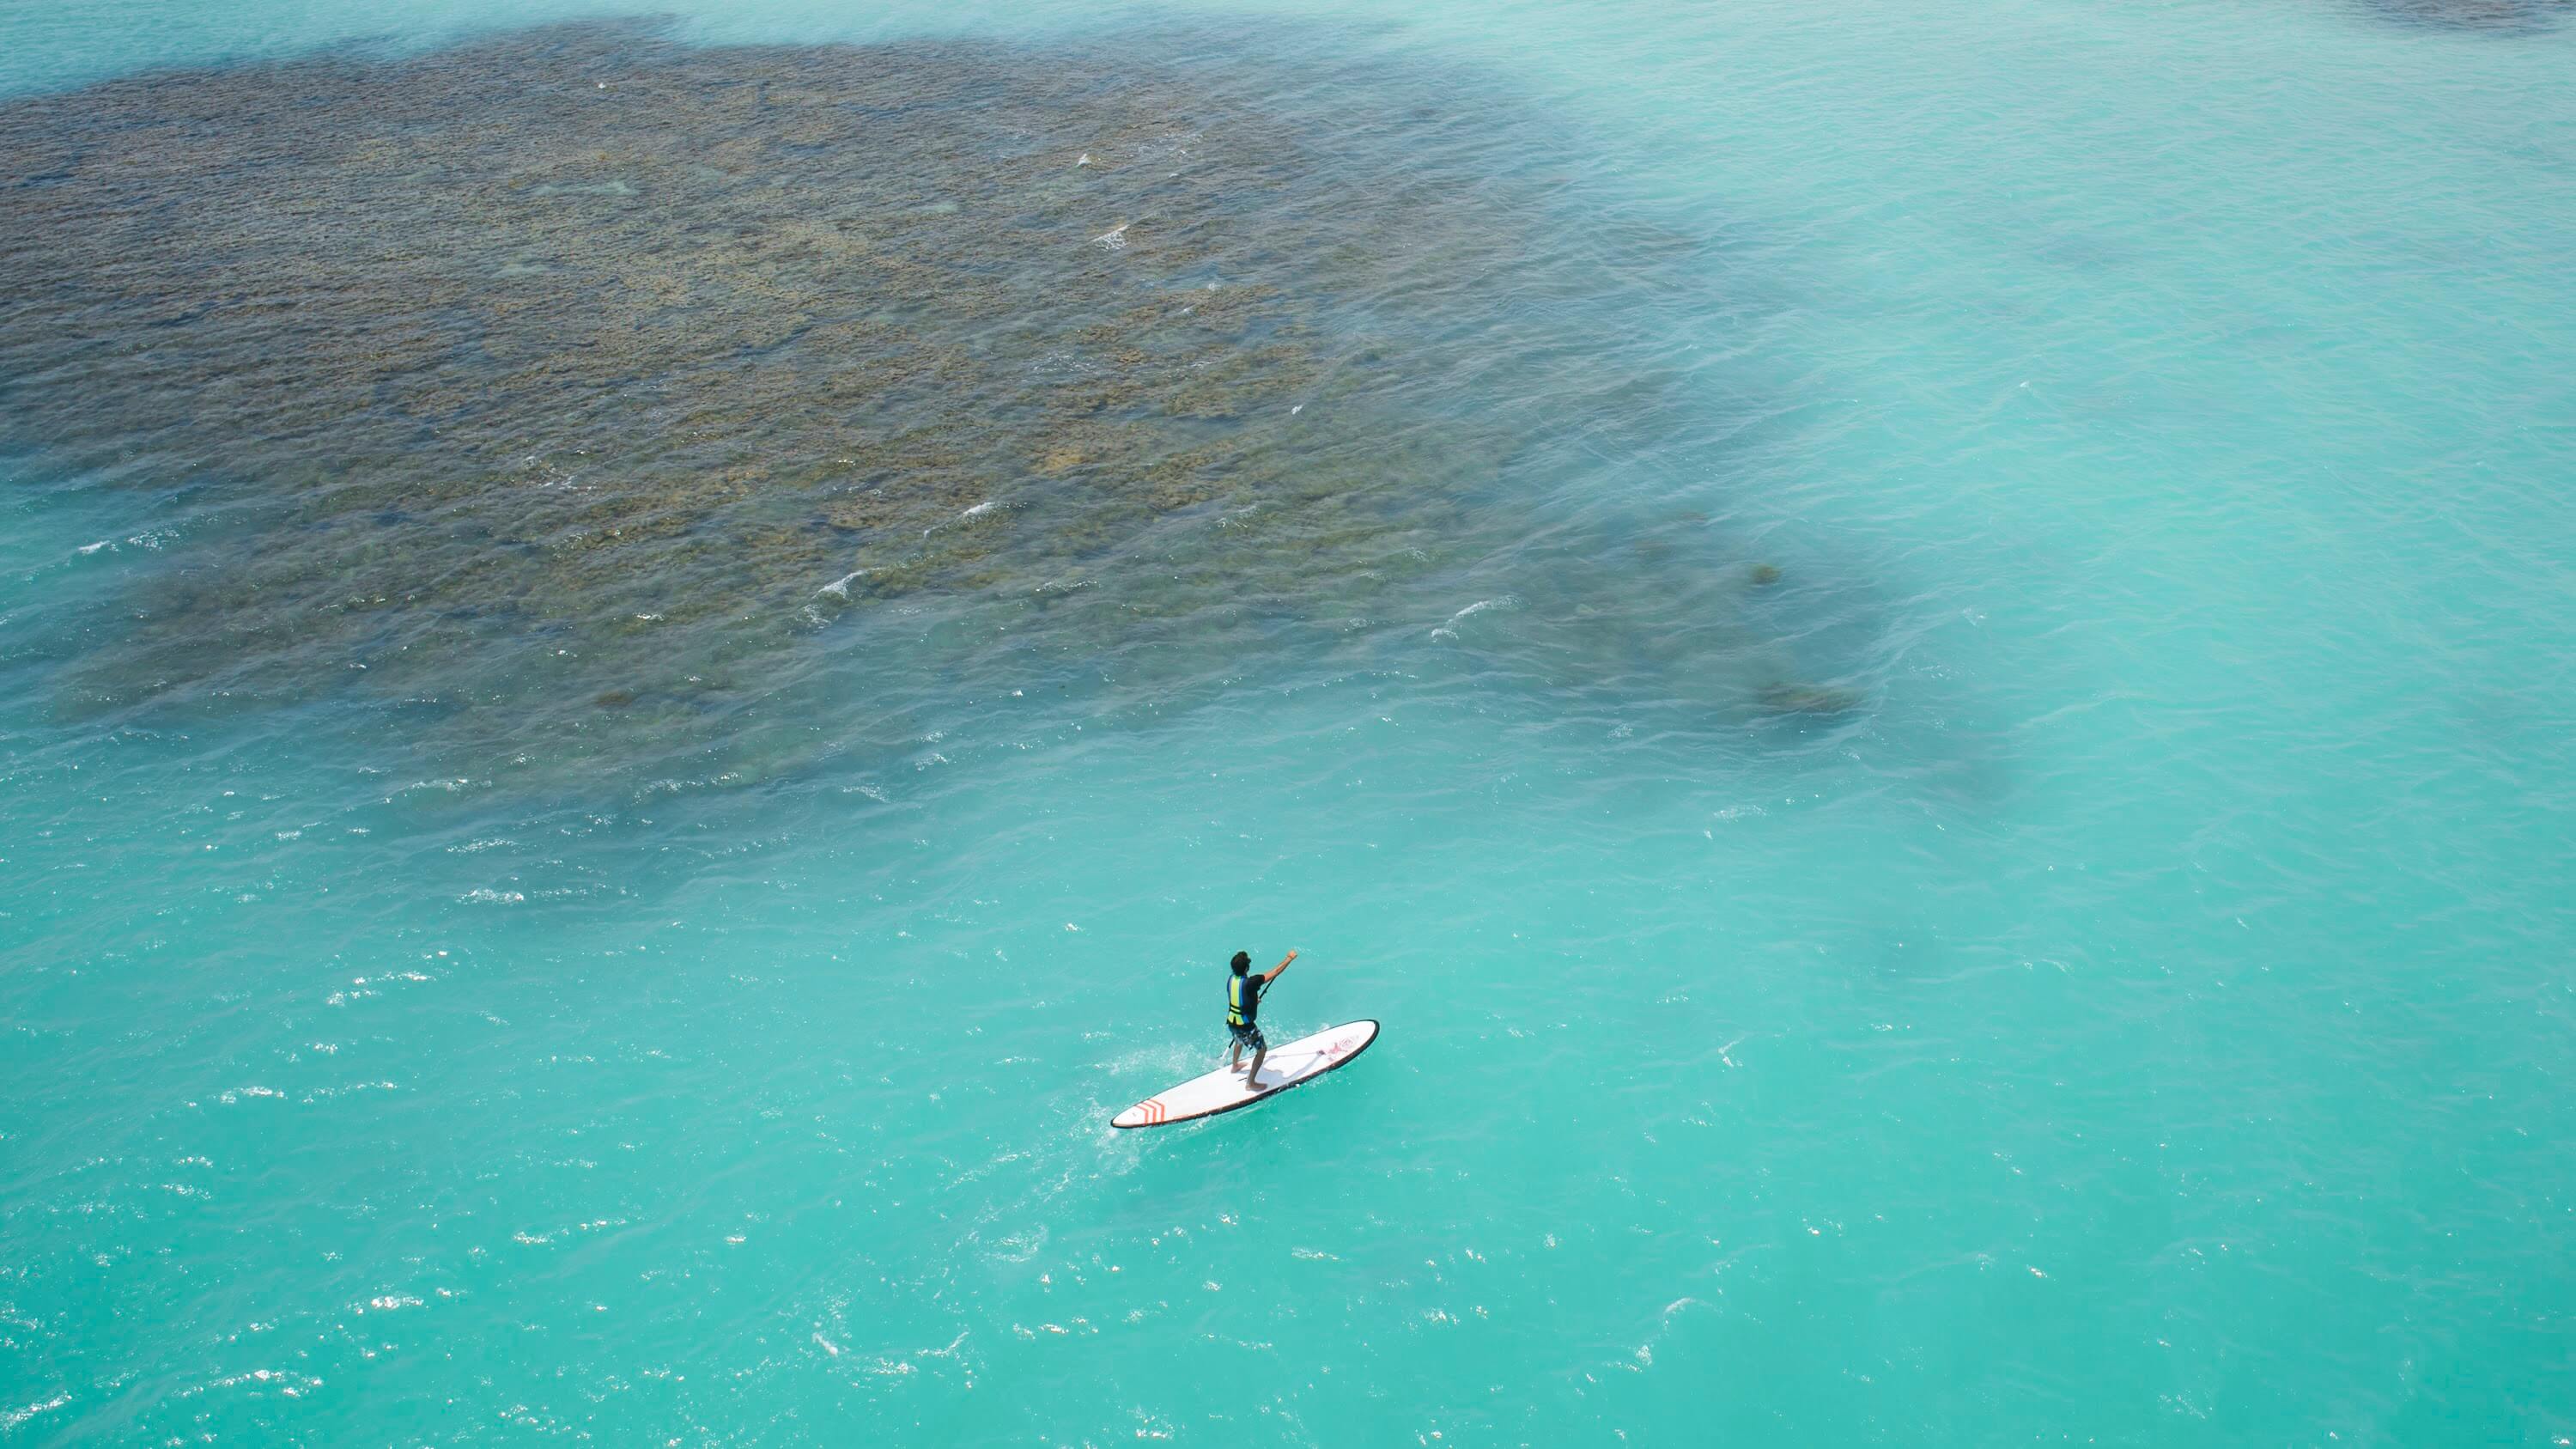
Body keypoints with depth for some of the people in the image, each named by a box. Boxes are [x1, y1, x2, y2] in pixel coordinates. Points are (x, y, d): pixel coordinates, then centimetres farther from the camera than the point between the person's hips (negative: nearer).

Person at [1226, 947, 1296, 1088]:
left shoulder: (1231, 979, -8)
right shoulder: (1250, 983, -31)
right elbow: (1275, 972, -26)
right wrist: (1290, 958, -13)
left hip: (1231, 1022, 8)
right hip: (1245, 1026, -8)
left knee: (1239, 1041, 37)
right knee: (1262, 1049, 12)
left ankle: (1234, 1066, 62)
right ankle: (1250, 1083, 17)